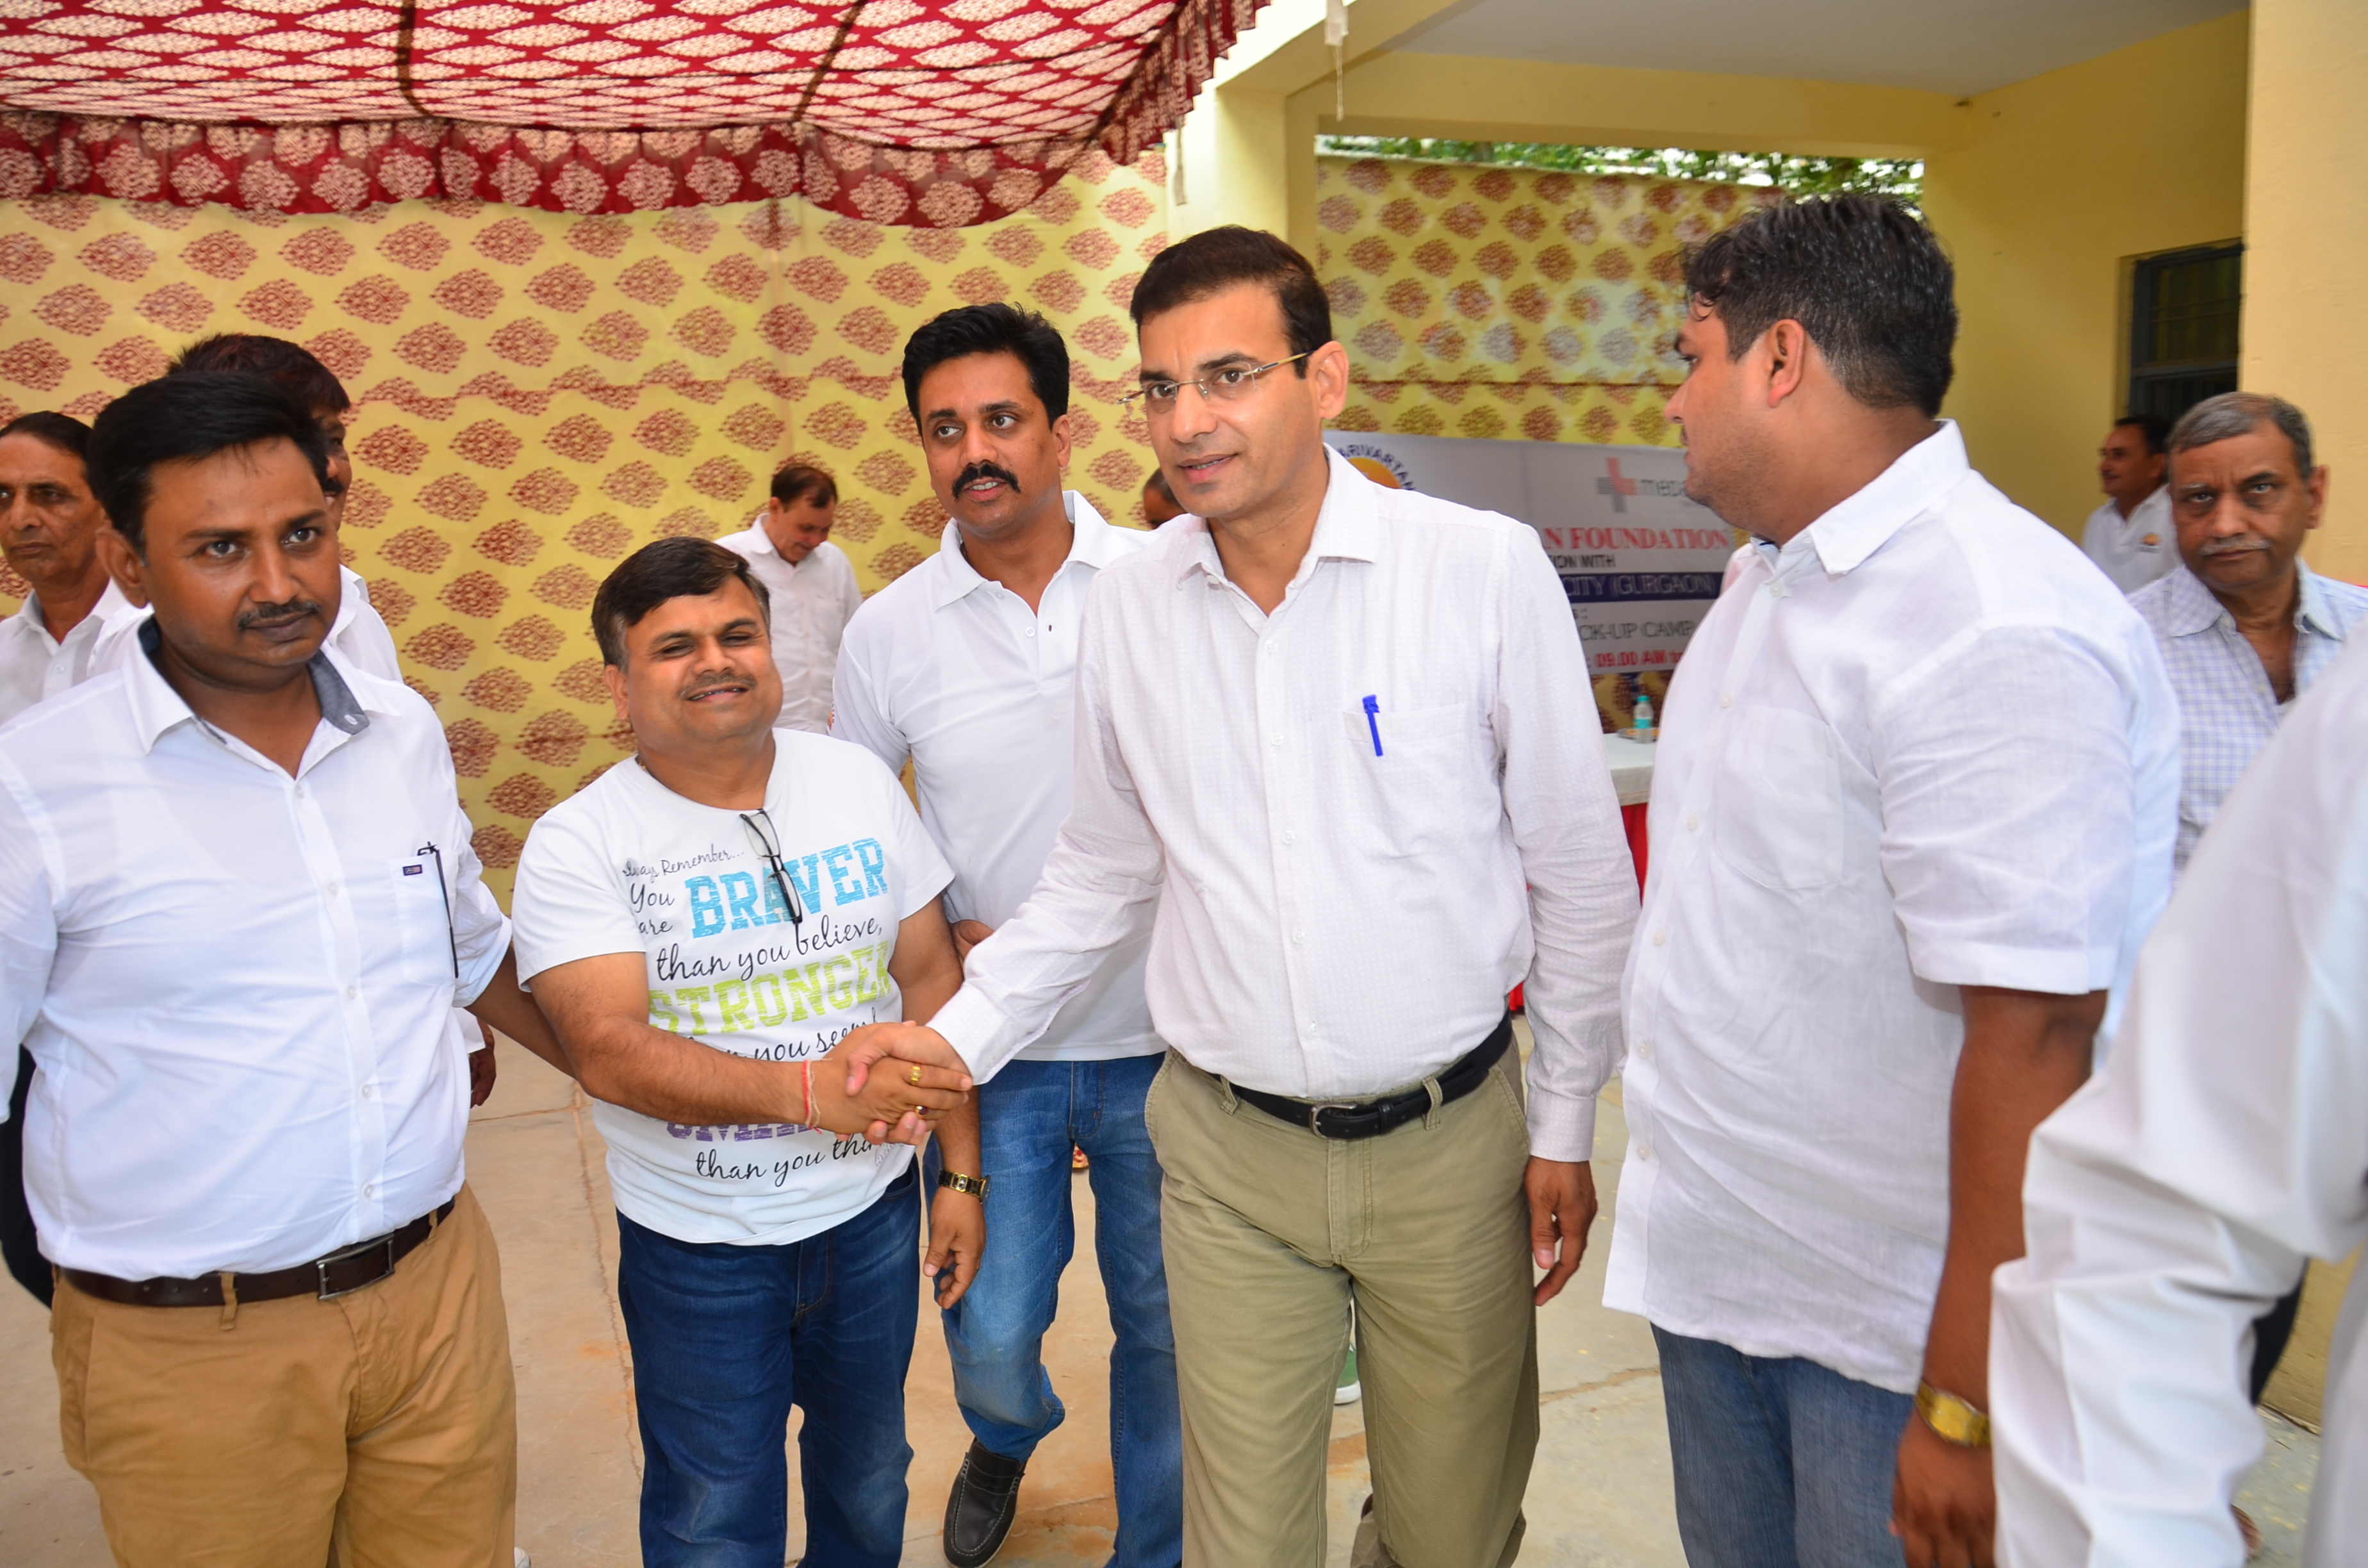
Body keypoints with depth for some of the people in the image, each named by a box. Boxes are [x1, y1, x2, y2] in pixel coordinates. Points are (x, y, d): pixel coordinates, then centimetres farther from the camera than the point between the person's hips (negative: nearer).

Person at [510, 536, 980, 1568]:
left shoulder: (860, 782, -3)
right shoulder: (577, 843, -13)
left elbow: (930, 976, 1)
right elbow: (610, 1050, -22)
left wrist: (962, 1173, 1)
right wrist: (807, 1090, -34)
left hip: (874, 1212, 3)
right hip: (699, 1249, -3)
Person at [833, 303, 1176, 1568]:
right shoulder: (888, 630, -3)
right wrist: (940, 942, -8)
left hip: (1160, 1036, 0)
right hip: (998, 1048, 1)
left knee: (1166, 1329, 12)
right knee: (991, 1339, 8)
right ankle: (1005, 1438, 46)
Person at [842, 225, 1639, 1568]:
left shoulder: (1485, 567, -11)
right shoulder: (1127, 607, -2)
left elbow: (1583, 874, -4)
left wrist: (1566, 1126, 0)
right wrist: (960, 1037, 3)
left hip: (1449, 1139, -1)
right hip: (1229, 1152, 2)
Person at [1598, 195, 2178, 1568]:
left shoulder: (1996, 634, -24)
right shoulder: (1772, 575, 7)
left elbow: (2035, 1043, -26)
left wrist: (1966, 1411, -23)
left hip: (1889, 1337, -8)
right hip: (1717, 1259, 8)